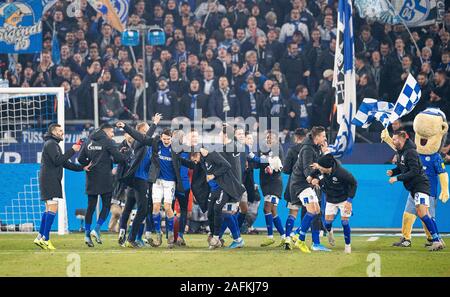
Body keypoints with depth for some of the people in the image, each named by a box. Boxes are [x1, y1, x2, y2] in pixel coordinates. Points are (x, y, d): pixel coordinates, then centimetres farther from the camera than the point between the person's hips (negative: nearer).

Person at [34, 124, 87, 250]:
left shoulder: (54, 144, 24)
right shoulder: (51, 144, -9)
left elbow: (65, 163, 22)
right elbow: (58, 160, -21)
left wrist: (82, 168, 12)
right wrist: (72, 151, -16)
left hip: (52, 180, 11)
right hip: (50, 180, -11)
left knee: (49, 209, 11)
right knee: (52, 208, -14)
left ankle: (40, 237, 11)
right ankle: (45, 239, -17)